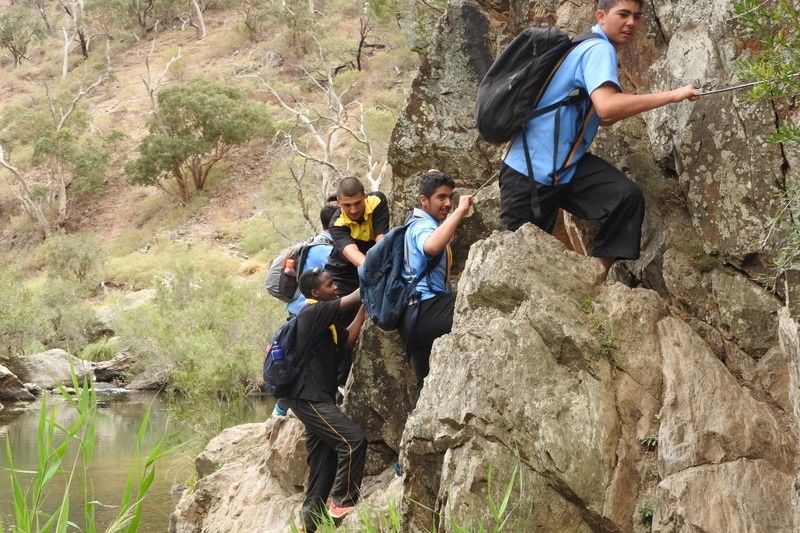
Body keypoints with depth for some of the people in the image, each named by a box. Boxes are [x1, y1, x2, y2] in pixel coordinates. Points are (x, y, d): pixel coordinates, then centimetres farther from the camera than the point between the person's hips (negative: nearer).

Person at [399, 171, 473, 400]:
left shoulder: (423, 223, 23)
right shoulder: (422, 226, -10)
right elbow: (431, 246, -36)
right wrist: (460, 211, -30)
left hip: (416, 315, 11)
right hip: (425, 309, -11)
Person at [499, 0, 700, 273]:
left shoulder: (592, 48, 14)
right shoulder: (599, 49, -15)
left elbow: (599, 117, 22)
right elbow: (607, 107, -33)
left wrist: (635, 105, 7)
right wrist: (672, 95, -28)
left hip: (567, 162, 8)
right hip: (531, 163, -8)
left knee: (627, 196, -13)